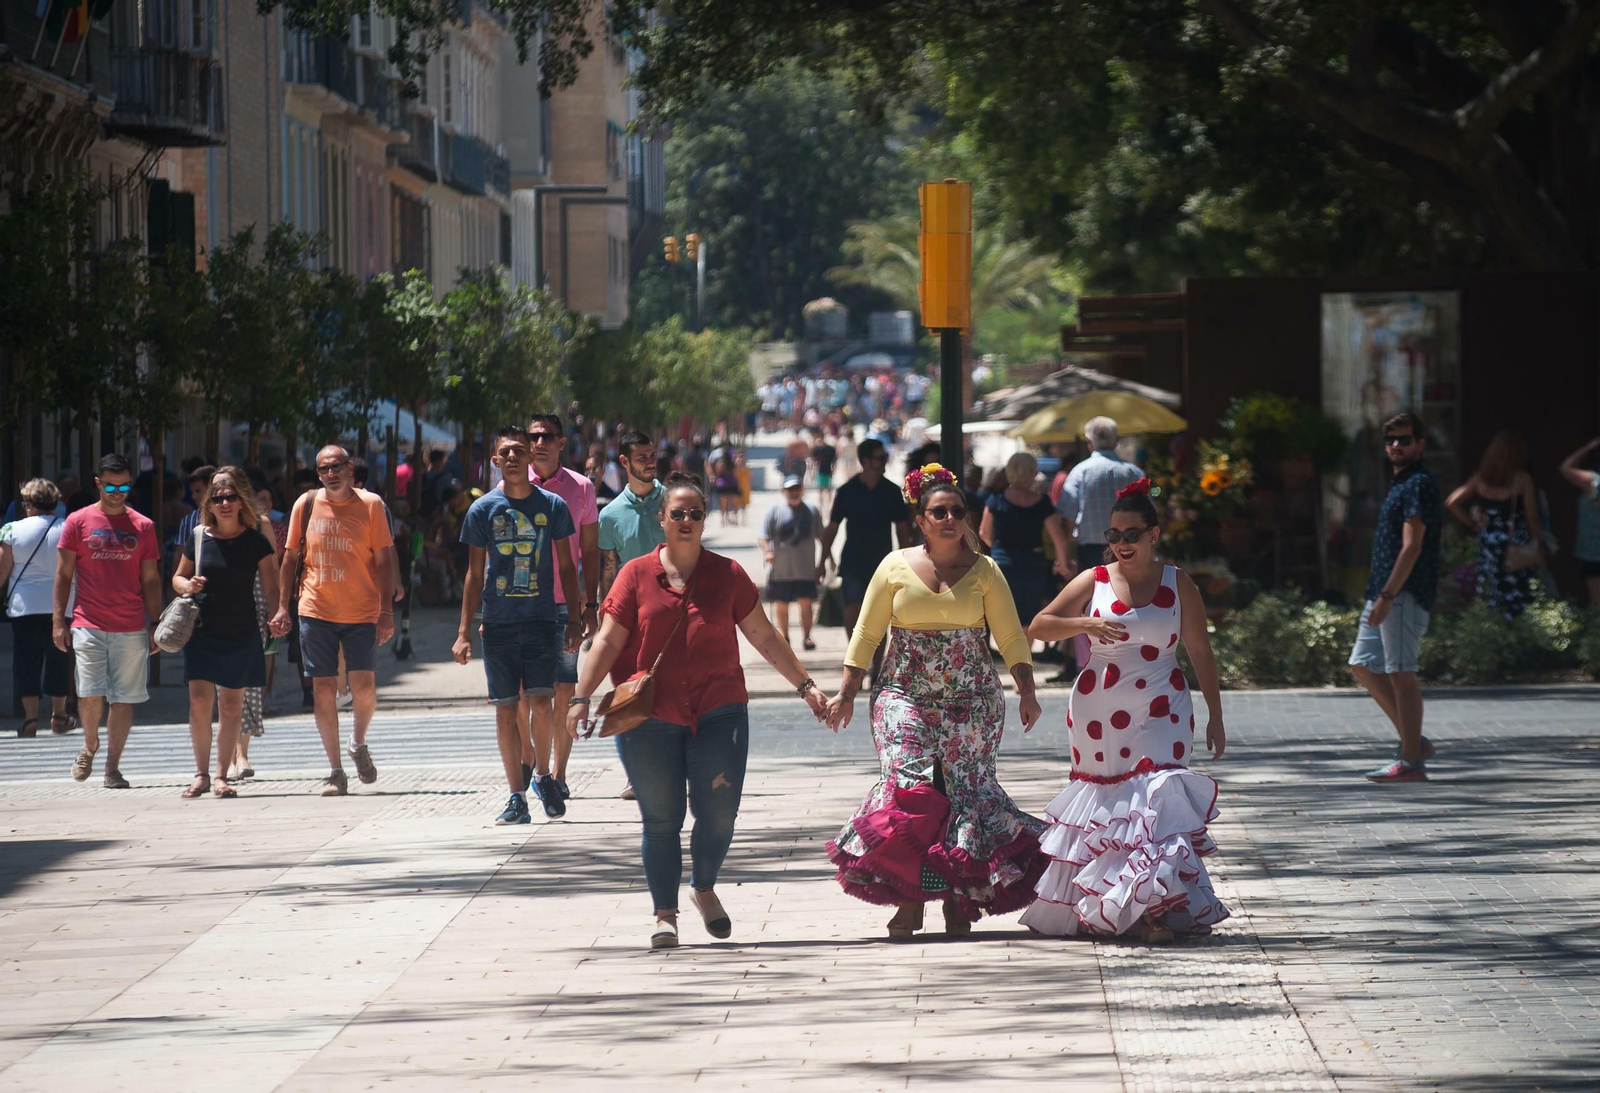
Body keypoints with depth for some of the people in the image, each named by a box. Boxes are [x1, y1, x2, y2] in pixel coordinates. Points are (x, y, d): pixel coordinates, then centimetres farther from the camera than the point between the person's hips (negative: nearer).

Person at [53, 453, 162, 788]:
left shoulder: (142, 527, 9)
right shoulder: (79, 522, 5)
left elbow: (151, 580, 11)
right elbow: (63, 575, 6)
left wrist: (156, 626, 6)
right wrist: (58, 621, -2)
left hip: (131, 628, 2)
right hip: (88, 625, -1)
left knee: (124, 698, 0)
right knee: (91, 694, -11)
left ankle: (113, 767, 8)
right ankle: (90, 745, 17)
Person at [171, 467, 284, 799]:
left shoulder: (255, 542, -1)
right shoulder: (199, 539, 2)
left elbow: (271, 587, 0)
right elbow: (178, 577, 14)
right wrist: (187, 586, -9)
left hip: (242, 634, 0)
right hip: (203, 631, 0)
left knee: (231, 706, 4)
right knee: (200, 701, -8)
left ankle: (221, 776, 13)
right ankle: (201, 774, 4)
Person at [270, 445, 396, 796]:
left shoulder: (371, 505, -1)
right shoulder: (306, 505, 4)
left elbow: (382, 561, 0)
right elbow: (291, 558, 10)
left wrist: (386, 611, -5)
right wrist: (283, 607, 4)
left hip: (361, 614, -1)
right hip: (316, 610, 1)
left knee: (364, 687, -6)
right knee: (323, 690, -1)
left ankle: (359, 744, 24)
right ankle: (335, 770, 8)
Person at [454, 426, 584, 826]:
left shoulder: (552, 505, 4)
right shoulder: (483, 509, 3)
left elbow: (567, 566, 10)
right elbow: (475, 575, 7)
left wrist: (574, 619, 3)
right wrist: (464, 632, 2)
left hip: (543, 618, -1)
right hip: (498, 623, 1)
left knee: (540, 702, -12)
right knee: (506, 710, 0)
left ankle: (542, 774, 12)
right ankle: (517, 798, 7)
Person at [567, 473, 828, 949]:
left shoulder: (727, 574, 8)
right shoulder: (637, 575, 4)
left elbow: (763, 637, 13)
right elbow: (609, 642, 2)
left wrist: (804, 684, 10)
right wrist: (582, 697, -6)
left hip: (718, 713, 1)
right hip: (649, 718, -1)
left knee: (718, 815, -3)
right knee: (661, 819, 0)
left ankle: (705, 888, 25)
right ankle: (665, 913, 12)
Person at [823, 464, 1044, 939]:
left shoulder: (984, 571, 4)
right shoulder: (896, 567, 4)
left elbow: (1011, 636, 3)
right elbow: (866, 634, 8)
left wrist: (1026, 691, -8)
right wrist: (846, 692, 5)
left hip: (971, 701, 1)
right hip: (905, 697, -1)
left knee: (967, 790, -2)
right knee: (910, 788, -15)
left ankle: (958, 899, 7)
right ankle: (909, 897, -9)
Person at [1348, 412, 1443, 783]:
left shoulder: (1419, 484, -12)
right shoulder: (1400, 484, 19)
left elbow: (1411, 547, -18)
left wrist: (1387, 596, -22)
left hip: (1405, 595, -11)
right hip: (1384, 593, 11)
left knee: (1401, 674, -8)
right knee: (1363, 665, 13)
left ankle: (1411, 761, -4)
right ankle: (1413, 741, 17)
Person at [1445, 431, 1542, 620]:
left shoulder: (1481, 478, 2)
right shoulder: (1522, 479, -11)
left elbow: (1452, 502, 4)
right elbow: (1532, 518, -9)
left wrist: (1472, 523, 10)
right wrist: (1538, 543, 3)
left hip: (1488, 540, 5)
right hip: (1515, 546, -5)